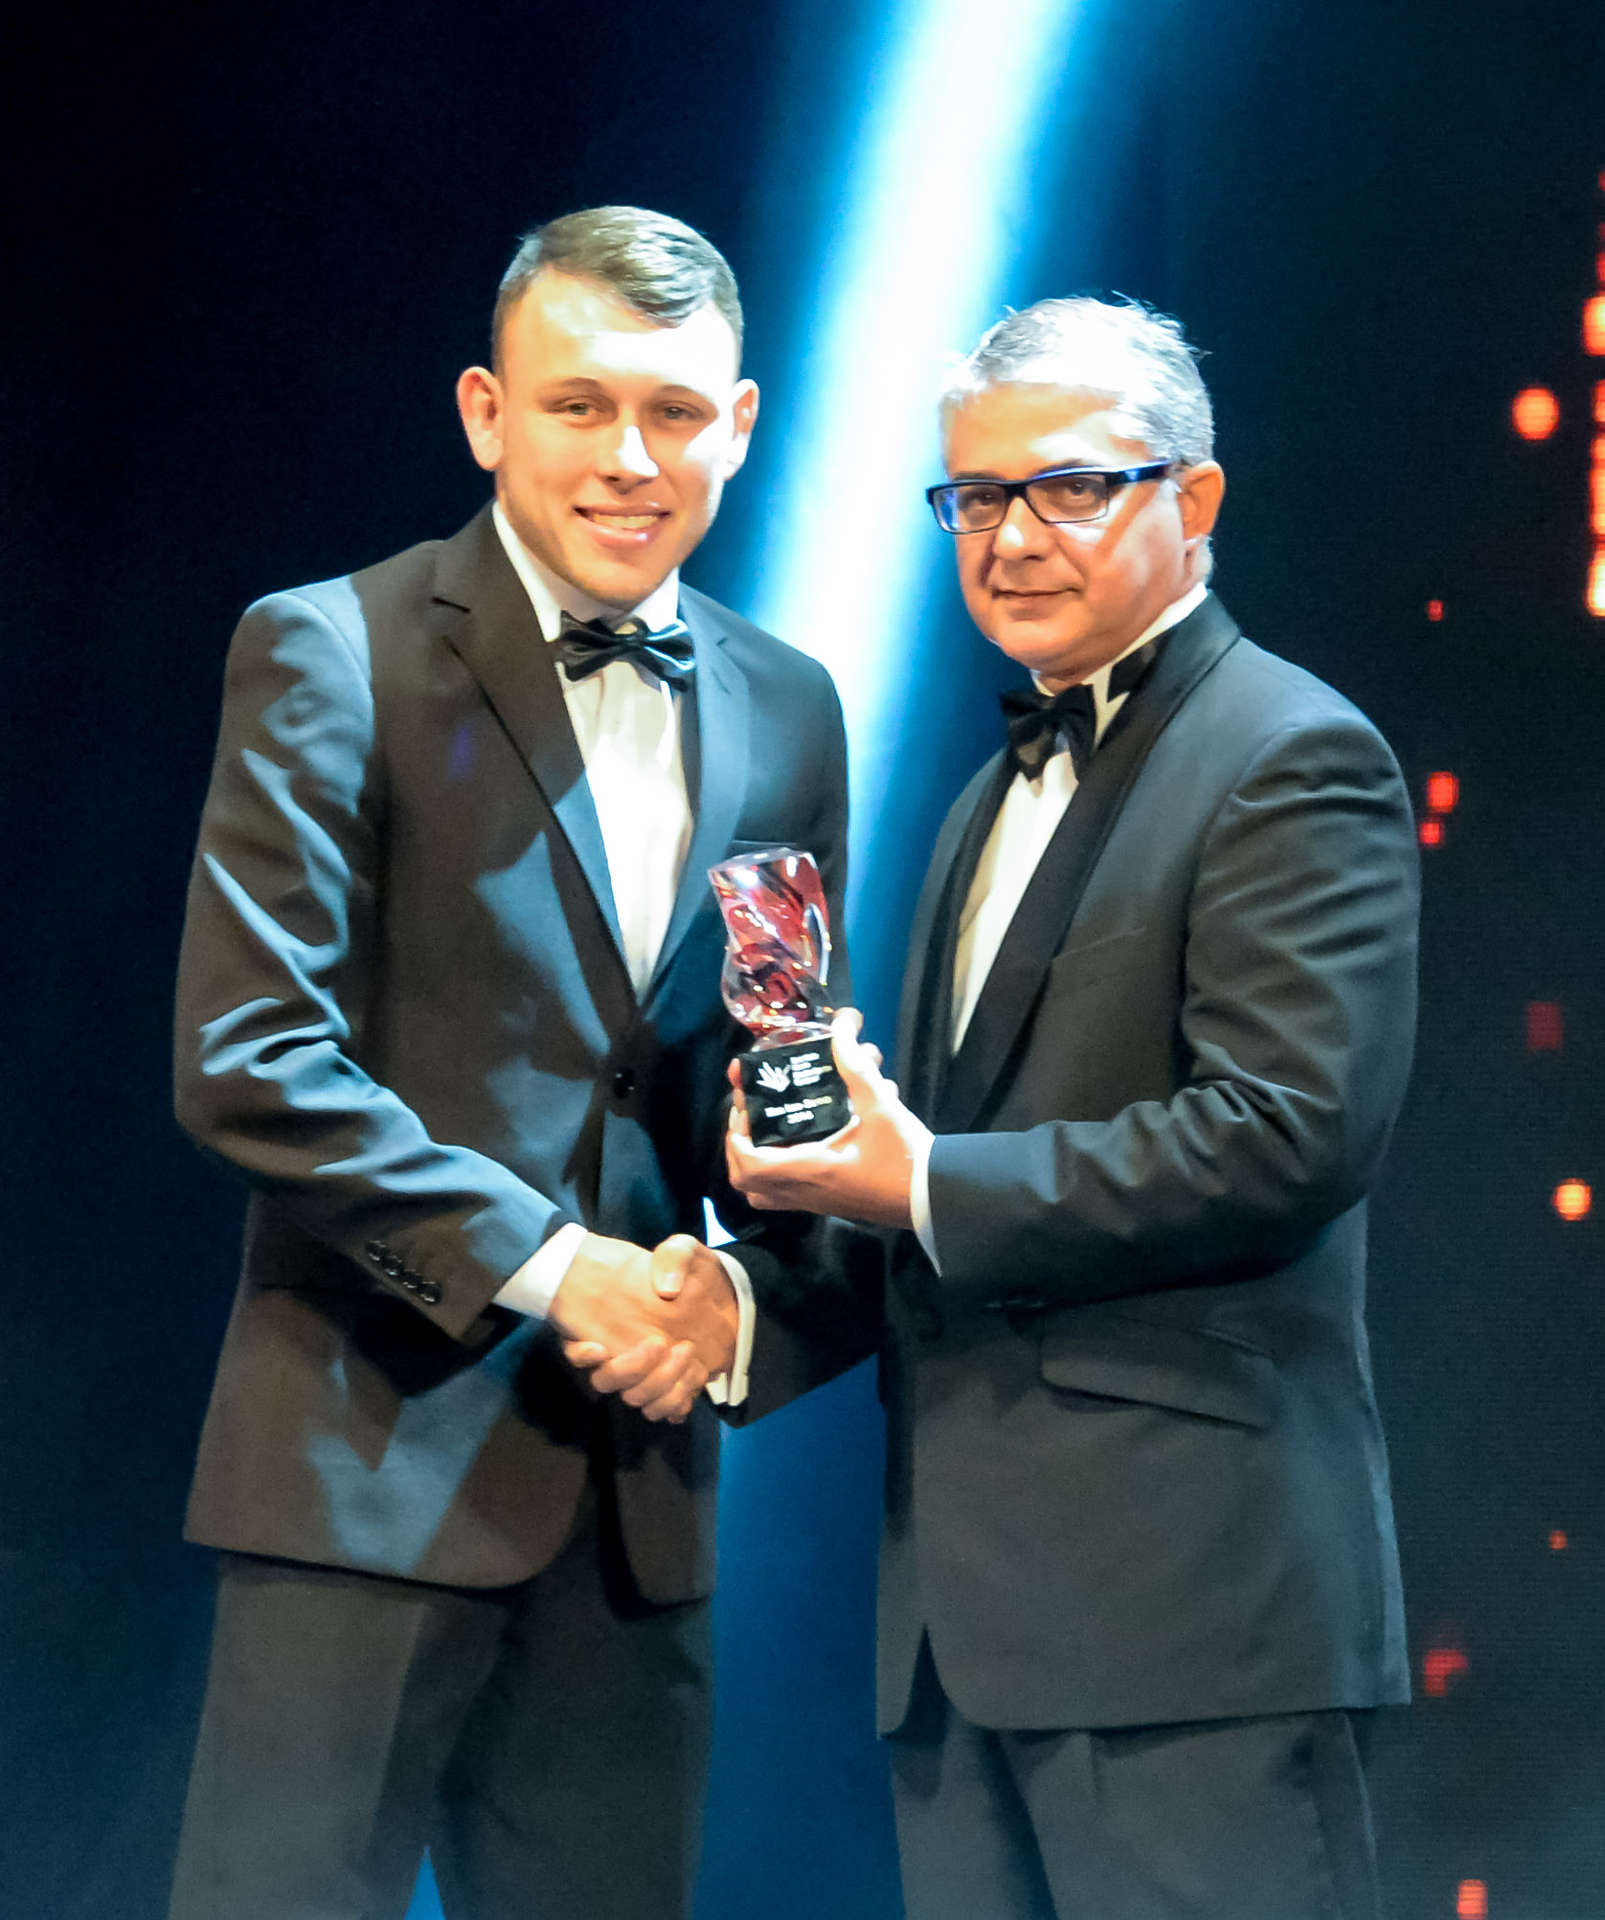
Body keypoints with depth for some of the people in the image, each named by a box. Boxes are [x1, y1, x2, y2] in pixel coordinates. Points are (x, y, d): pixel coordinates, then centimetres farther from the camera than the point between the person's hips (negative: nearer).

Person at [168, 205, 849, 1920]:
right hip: (377, 1456, -5)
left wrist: (736, 1276, -4)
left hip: (637, 1487, 6)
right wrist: (542, 1264, -16)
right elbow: (247, 1057, -12)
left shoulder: (786, 713, 13)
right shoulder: (328, 655, -5)